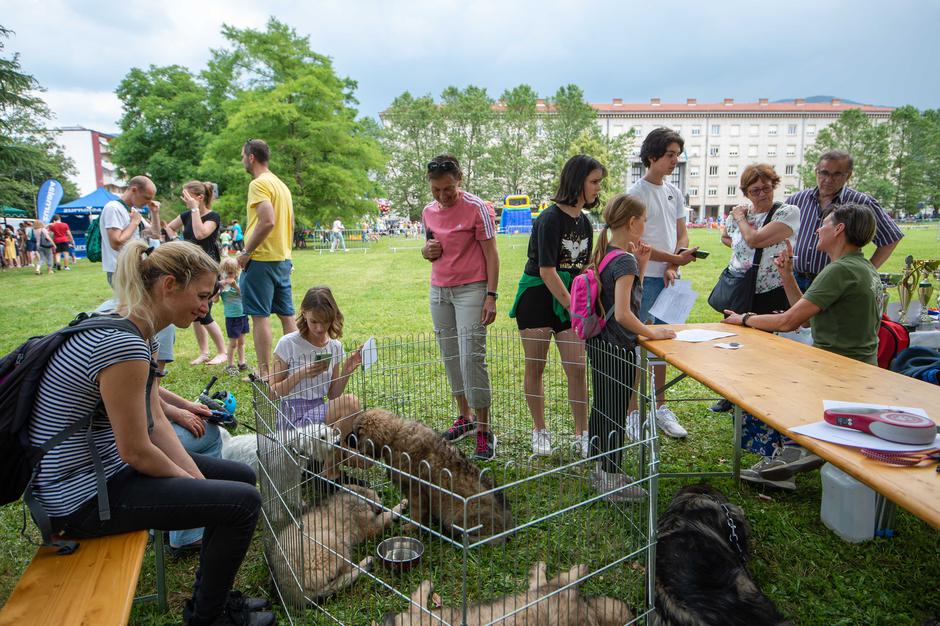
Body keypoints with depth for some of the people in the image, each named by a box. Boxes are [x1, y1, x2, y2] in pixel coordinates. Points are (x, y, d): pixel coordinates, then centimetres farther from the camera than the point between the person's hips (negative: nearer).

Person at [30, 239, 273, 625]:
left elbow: (156, 425, 5)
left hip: (103, 467, 10)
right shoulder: (122, 345, -29)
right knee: (243, 502, -13)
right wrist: (193, 482, -6)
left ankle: (211, 595, 30)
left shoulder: (133, 332, 4)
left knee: (241, 476, 13)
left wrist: (197, 478, -1)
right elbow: (136, 452, -23)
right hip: (84, 496, -10)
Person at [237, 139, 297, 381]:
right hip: (283, 258, 9)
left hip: (261, 259, -9)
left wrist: (246, 252, -17)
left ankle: (264, 372, -1)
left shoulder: (259, 184, -11)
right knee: (286, 315, 11)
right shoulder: (281, 184, 18)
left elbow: (267, 222, -23)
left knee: (260, 316, -4)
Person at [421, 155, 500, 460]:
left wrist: (491, 296, -15)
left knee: (472, 358, -11)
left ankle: (484, 430, -3)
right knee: (450, 357, 10)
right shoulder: (428, 211, 10)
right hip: (438, 290, 6)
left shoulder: (476, 208, -8)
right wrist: (427, 250, -2)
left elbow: (491, 253, -8)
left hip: (471, 289, -6)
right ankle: (465, 417, 23)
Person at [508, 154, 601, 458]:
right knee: (535, 367, 5)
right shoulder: (550, 218, -16)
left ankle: (582, 434, 14)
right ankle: (540, 431, 22)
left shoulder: (584, 222, 7)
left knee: (578, 369, 1)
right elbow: (547, 270, -20)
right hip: (537, 296, -6)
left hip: (568, 299, 6)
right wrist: (575, 310, -19)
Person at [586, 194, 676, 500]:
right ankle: (612, 477, 16)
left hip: (598, 343, 9)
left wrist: (640, 265, 8)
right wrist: (652, 333, -15)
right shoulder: (625, 261, -20)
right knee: (616, 414, 3)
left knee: (601, 406, 18)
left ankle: (602, 468, 32)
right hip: (618, 348, -9)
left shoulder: (603, 254, 7)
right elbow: (623, 313, -27)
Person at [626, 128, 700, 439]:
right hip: (645, 279, -7)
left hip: (669, 279, 7)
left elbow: (682, 235, 13)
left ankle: (660, 407, 26)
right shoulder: (636, 193, -9)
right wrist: (675, 259, -9)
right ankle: (634, 413, 6)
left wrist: (671, 268, -4)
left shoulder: (674, 192, 14)